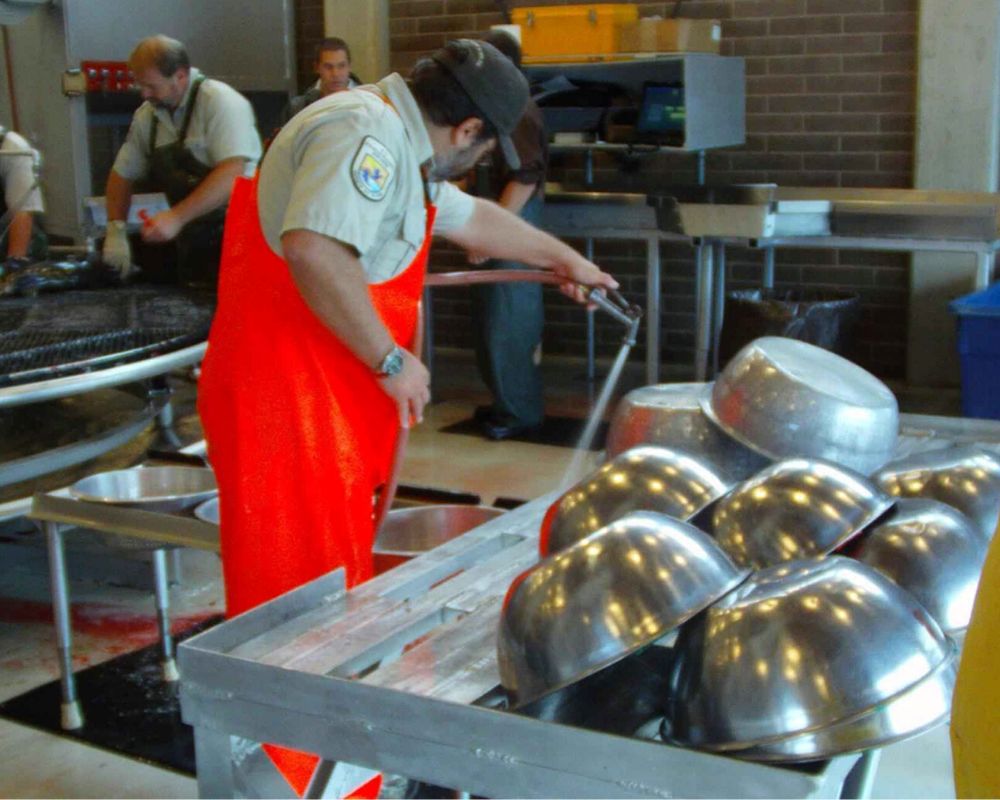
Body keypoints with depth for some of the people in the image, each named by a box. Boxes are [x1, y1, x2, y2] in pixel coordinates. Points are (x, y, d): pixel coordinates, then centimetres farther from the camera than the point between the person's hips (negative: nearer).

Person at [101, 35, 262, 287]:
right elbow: (121, 175, 20)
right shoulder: (146, 116, 10)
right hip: (192, 243, 6)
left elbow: (231, 174, -23)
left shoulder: (220, 101, -11)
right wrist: (116, 229, 5)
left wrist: (177, 218, -26)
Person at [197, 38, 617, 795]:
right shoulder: (365, 133, -16)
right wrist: (392, 359, -21)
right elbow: (313, 250, -32)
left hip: (335, 407, 10)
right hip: (286, 400, -10)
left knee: (340, 578, 15)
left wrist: (562, 257, 46)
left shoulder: (395, 144, 18)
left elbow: (473, 218, 34)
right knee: (299, 597, -4)